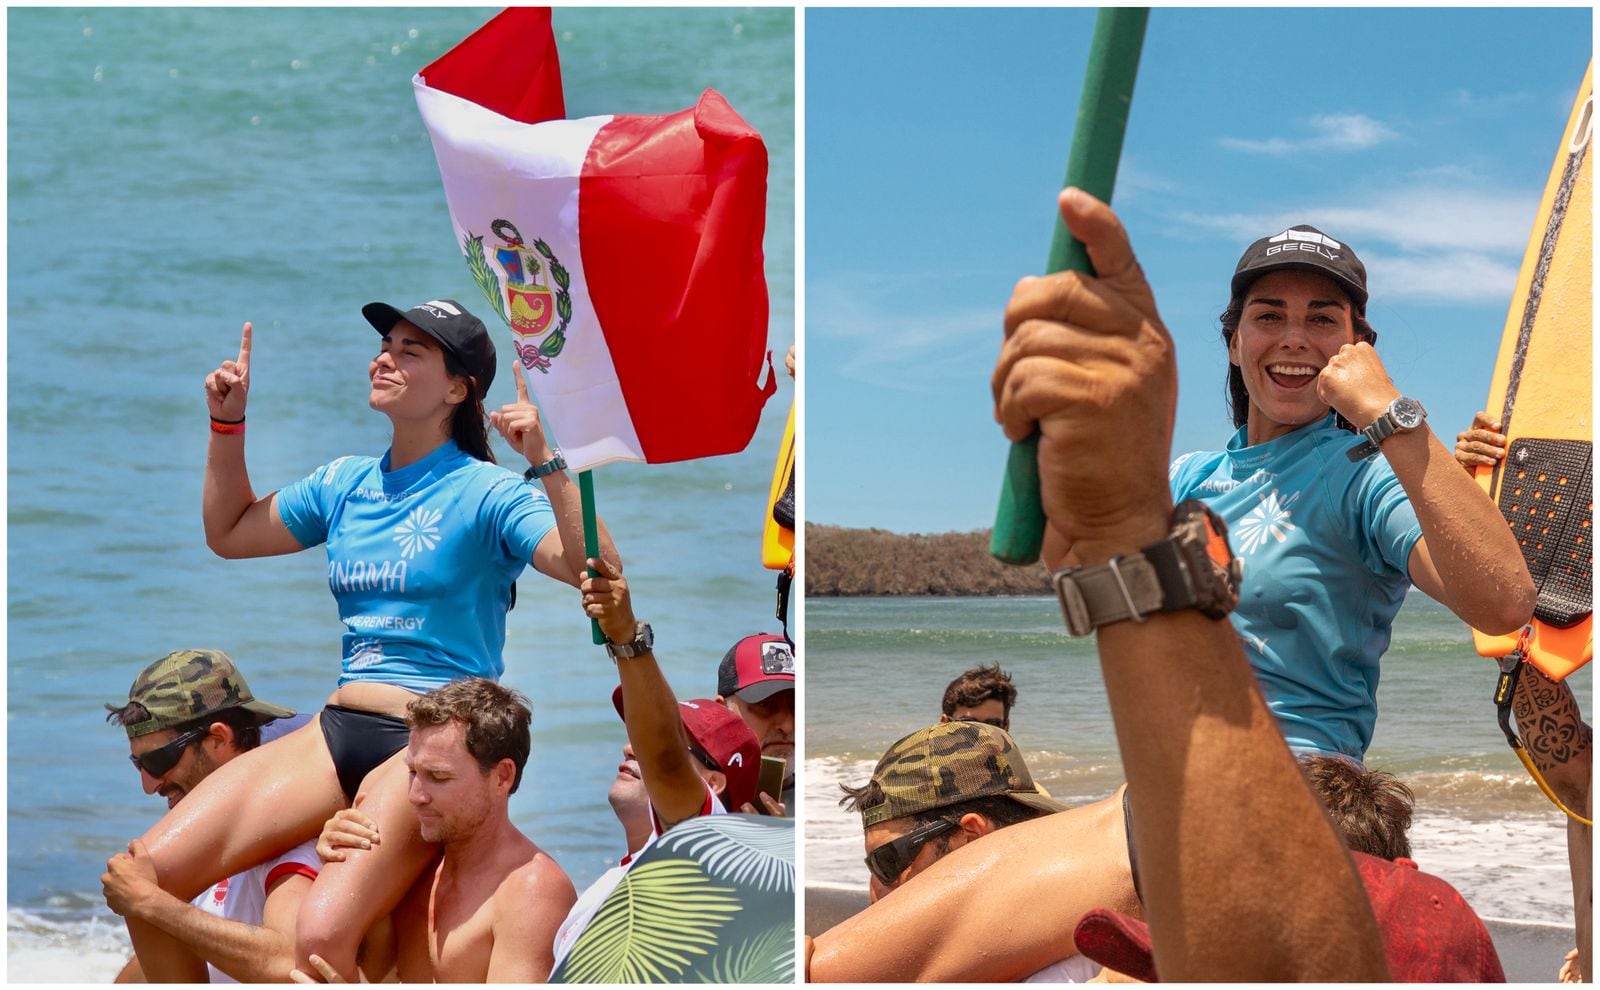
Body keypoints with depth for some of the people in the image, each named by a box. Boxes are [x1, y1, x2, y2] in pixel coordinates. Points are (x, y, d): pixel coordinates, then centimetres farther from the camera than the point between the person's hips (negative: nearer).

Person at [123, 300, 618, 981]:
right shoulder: (344, 484, 15)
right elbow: (228, 533, 31)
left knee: (322, 937, -30)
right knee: (143, 877, -10)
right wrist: (227, 422, 22)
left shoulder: (486, 493, -4)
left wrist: (545, 463, -26)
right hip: (336, 730, 7)